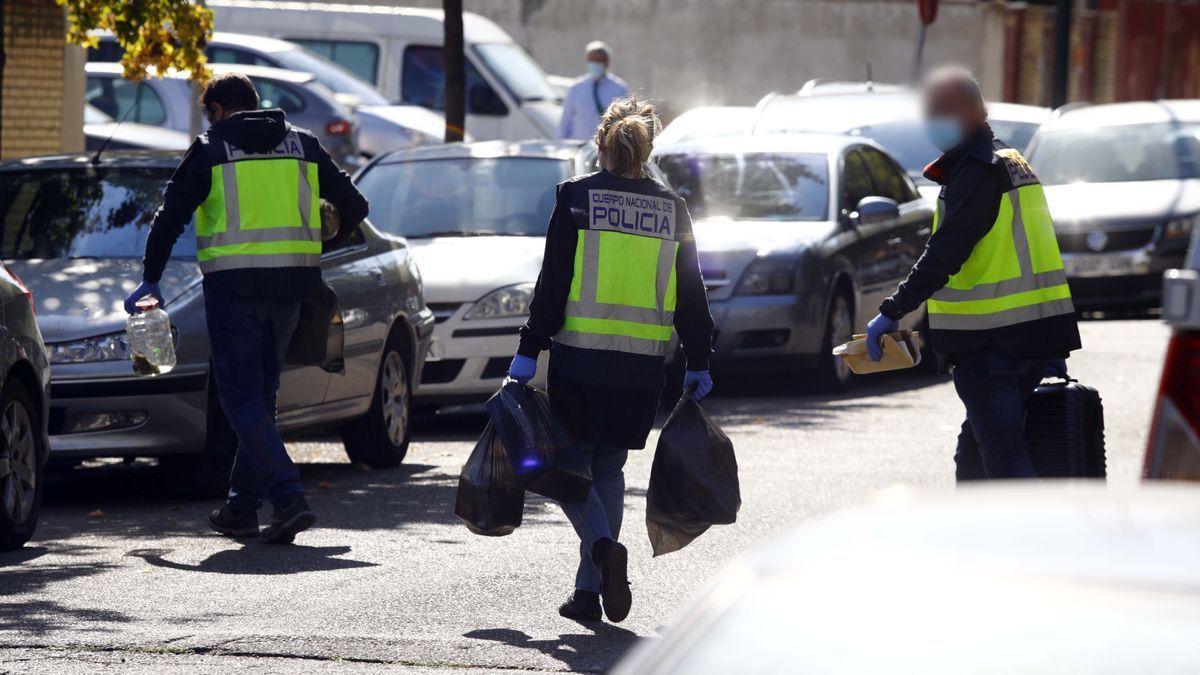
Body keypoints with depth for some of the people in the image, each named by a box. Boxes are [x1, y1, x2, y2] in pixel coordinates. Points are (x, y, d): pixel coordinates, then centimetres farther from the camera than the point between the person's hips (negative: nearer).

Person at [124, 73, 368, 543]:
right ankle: (242, 507, 17)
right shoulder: (302, 146, 13)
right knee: (260, 394, 15)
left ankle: (289, 499, -19)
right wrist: (322, 245, 32)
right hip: (290, 285, 5)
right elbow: (354, 207, 16)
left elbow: (170, 217, 1)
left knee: (242, 398, -3)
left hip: (234, 286, -5)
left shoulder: (210, 150, 1)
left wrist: (150, 280, 11)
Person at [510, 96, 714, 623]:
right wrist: (698, 364, 17)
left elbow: (552, 283, -5)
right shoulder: (671, 210, 6)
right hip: (643, 364, 3)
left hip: (579, 358, -3)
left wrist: (529, 351, -2)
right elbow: (691, 297, 9)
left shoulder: (576, 198, -3)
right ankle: (589, 590, 10)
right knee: (608, 468, 14)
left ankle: (604, 548, -21)